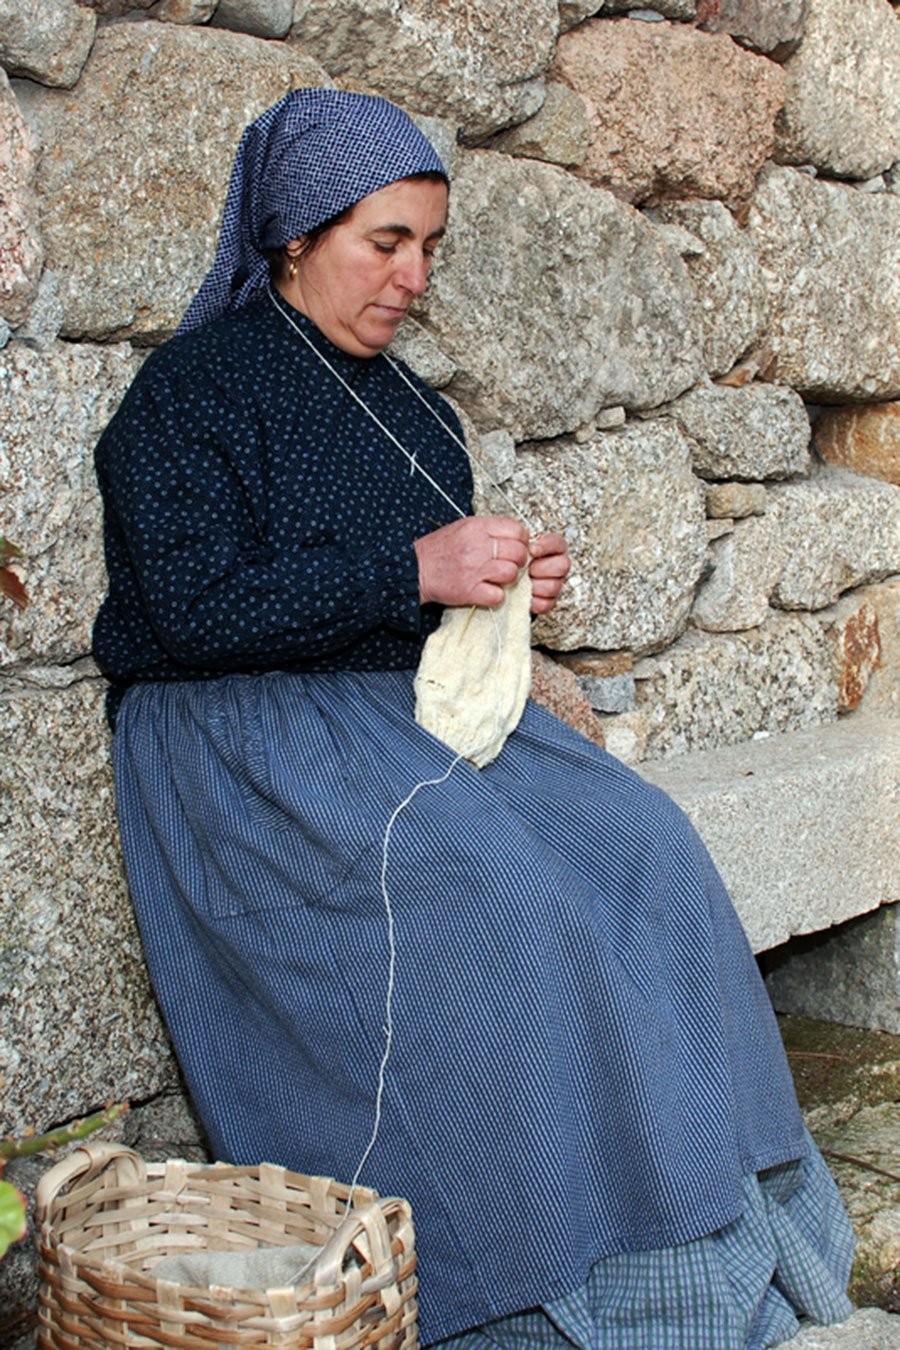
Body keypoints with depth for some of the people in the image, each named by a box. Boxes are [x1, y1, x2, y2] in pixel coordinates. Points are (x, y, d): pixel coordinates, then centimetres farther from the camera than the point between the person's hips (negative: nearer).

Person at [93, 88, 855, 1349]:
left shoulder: (399, 402, 19)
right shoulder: (193, 391, -5)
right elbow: (197, 608, -16)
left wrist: (507, 579, 2)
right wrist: (411, 572, -20)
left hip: (411, 700, 7)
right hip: (245, 734, -7)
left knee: (637, 843, -17)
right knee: (480, 883, -33)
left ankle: (685, 1234, -12)